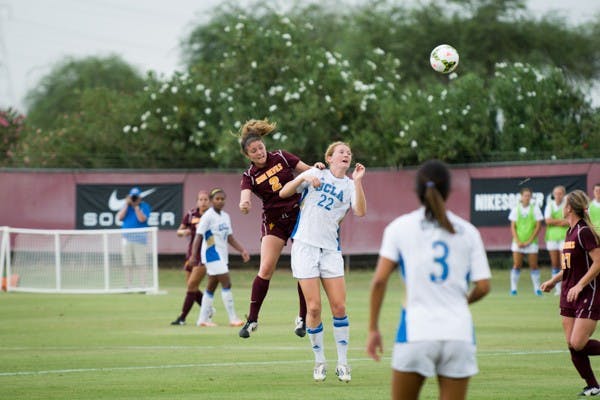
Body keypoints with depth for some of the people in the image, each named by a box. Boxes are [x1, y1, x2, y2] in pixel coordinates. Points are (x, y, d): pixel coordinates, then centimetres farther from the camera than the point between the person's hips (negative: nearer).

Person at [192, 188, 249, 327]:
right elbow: (198, 236, -15)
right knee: (226, 283, -13)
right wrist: (193, 255, -22)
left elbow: (230, 238, 17)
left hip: (222, 255, 8)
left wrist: (242, 250, 7)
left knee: (211, 287, 10)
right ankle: (233, 318, -12)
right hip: (212, 254, -8)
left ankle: (203, 319, 15)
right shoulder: (208, 216, -11)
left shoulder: (225, 216, 12)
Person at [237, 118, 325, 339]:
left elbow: (307, 171, 7)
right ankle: (252, 319, -3)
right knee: (265, 269, -12)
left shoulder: (281, 157, 1)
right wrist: (244, 204, -45)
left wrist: (316, 167, -16)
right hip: (274, 221, -1)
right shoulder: (249, 176, -3)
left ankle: (303, 318, 9)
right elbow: (245, 197, -21)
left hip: (299, 214, 1)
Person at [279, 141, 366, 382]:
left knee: (339, 306, -4)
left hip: (331, 249, 2)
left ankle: (342, 363, 7)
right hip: (305, 244, -1)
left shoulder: (349, 186, 9)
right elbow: (283, 193, 3)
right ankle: (319, 362, 7)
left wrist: (358, 181, -17)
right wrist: (303, 178, -13)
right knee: (314, 307, -6)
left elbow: (360, 212, -9)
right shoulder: (316, 174, 8)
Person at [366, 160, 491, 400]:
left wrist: (373, 328, 1)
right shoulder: (468, 231, 6)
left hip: (416, 332, -1)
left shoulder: (400, 227, 2)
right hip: (458, 332, 1)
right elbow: (483, 286, 3)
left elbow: (379, 280, -4)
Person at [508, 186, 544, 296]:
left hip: (531, 241, -1)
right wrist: (517, 241, -8)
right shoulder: (516, 209, 3)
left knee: (533, 265, 1)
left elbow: (538, 226, -3)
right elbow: (512, 226, 4)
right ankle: (513, 288, 4)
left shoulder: (535, 208, -1)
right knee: (517, 265, -2)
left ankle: (537, 288, 9)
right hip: (518, 241, 1)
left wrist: (529, 241, -9)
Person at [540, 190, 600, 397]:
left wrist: (579, 285, -23)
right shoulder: (570, 232, 13)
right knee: (572, 344, 3)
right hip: (569, 295, 9)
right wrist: (553, 280, 21)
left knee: (578, 344, -16)